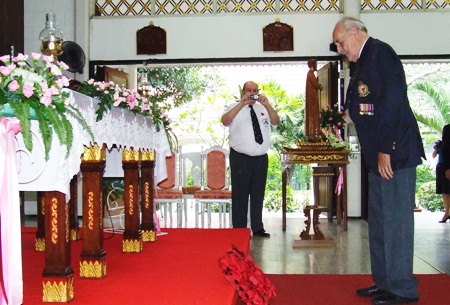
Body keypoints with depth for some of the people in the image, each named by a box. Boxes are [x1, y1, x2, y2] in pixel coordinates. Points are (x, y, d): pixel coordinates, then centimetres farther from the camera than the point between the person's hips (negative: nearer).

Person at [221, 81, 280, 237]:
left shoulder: (263, 108, 13)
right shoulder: (235, 108, 2)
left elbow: (276, 121, -2)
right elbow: (225, 121, -18)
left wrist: (267, 105, -17)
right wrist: (242, 104, -25)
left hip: (261, 158, 4)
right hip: (241, 158, -4)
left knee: (258, 194, 11)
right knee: (240, 195, -2)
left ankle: (258, 228, 20)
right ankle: (239, 230, 5)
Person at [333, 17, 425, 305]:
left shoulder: (380, 52, -10)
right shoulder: (364, 62, 19)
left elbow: (392, 102, -20)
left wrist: (385, 150, -21)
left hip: (394, 152, -10)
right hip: (379, 154, 10)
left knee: (396, 219, -5)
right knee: (379, 219, 14)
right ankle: (384, 281, 24)